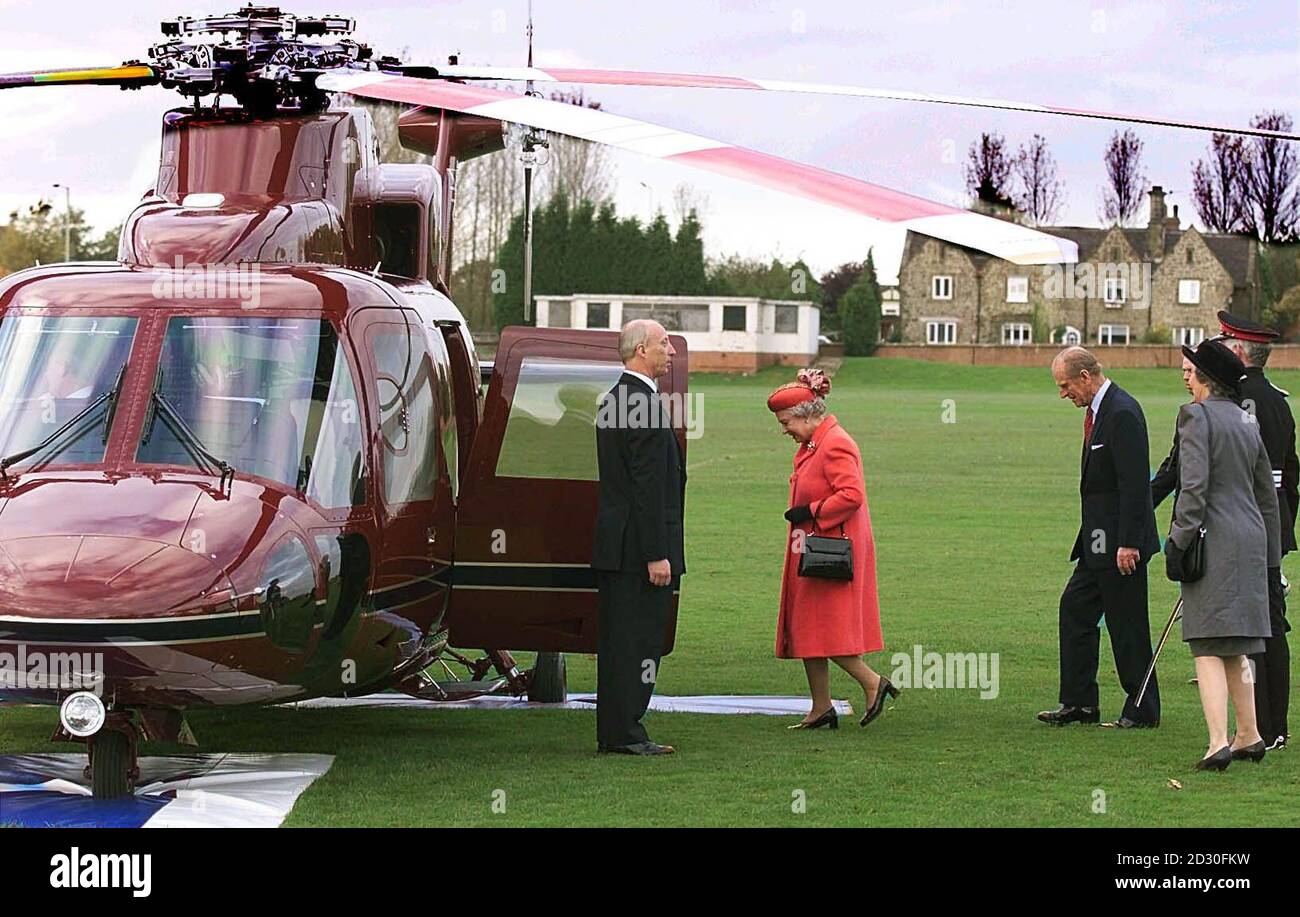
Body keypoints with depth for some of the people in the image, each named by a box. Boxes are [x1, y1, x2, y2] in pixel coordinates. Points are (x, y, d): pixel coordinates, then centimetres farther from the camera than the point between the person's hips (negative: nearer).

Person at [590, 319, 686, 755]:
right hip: (639, 545, -10)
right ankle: (625, 733, -4)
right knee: (638, 640, -6)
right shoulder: (645, 403, -16)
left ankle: (614, 732, 16)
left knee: (617, 640, 12)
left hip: (614, 545, 10)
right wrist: (656, 554, -19)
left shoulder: (613, 399, 15)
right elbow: (647, 487, -19)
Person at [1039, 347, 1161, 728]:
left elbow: (1134, 483, -22)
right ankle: (1079, 702, 17)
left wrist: (1128, 543, -24)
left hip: (1120, 541, -11)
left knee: (1126, 625, -3)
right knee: (1075, 608, 12)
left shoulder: (1122, 413, -18)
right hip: (1099, 541, 11)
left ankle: (1142, 710, 6)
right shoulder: (1099, 410, 13)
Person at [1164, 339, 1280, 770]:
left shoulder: (1197, 416, -9)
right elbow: (1267, 494, 19)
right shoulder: (1247, 422, 14)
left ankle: (1219, 743, -16)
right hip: (1250, 540, 7)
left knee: (1209, 649, -8)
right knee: (1234, 647, 18)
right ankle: (1249, 736, 23)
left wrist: (1179, 540, -13)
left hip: (1213, 540, -7)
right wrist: (1270, 554, 25)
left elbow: (1193, 486, -17)